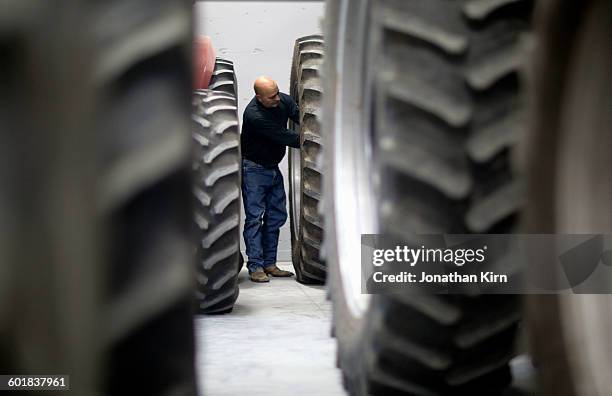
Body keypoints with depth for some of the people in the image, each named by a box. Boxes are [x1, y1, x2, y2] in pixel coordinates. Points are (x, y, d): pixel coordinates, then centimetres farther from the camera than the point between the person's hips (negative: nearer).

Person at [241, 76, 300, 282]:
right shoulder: (253, 115, -27)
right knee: (255, 217, -6)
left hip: (273, 168, 7)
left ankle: (269, 264, 15)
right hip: (253, 169, -7)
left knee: (277, 216, 8)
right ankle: (255, 267, -4)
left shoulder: (284, 101, -5)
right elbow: (283, 136, -28)